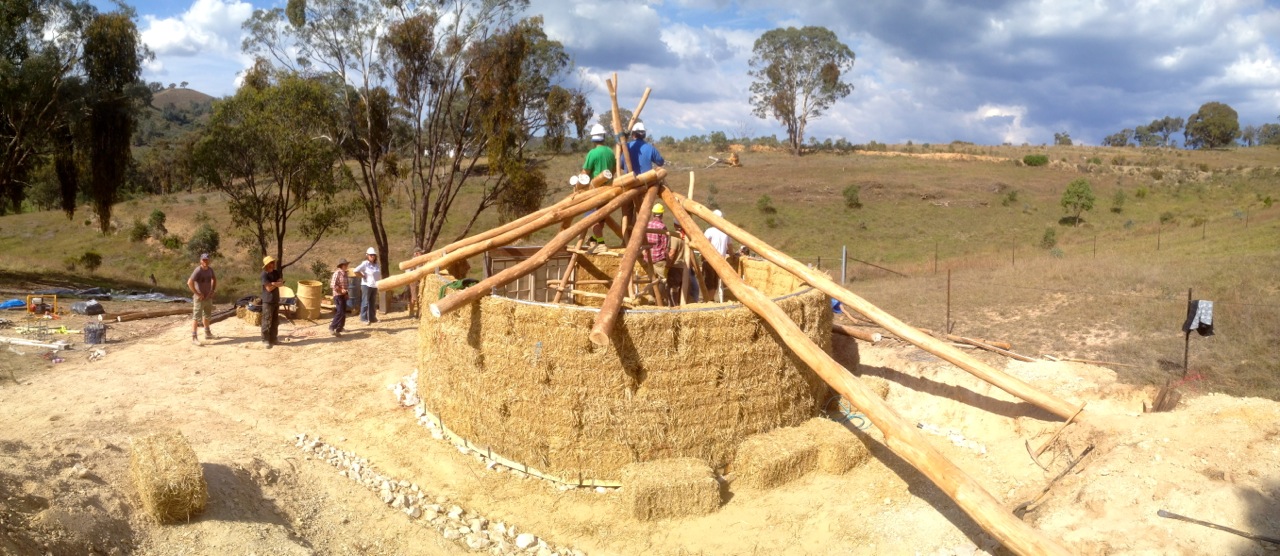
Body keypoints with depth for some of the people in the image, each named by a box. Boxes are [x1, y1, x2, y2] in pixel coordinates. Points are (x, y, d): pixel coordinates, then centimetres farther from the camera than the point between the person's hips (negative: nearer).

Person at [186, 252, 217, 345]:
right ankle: (194, 337, -9)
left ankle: (207, 334, 36)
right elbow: (189, 282, -28)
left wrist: (213, 290, 11)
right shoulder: (198, 270, -19)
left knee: (207, 315, 21)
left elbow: (214, 279, 23)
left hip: (208, 297, 8)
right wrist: (197, 293, -23)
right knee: (196, 317, -8)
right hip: (200, 298, -8)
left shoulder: (210, 270, 4)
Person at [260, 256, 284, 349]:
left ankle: (273, 339, 21)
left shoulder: (277, 272, 7)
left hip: (276, 300, 7)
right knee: (267, 321, -1)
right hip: (268, 301, -7)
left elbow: (281, 283, -3)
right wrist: (277, 283, -9)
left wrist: (274, 283, -19)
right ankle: (265, 340, 6)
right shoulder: (264, 274, -14)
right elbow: (269, 288, -18)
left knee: (275, 321, 12)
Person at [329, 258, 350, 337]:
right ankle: (332, 327, -11)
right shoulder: (337, 273, -15)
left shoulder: (344, 273, 11)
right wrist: (341, 290, -22)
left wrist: (347, 293, 15)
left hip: (344, 295, 9)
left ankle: (340, 328, 23)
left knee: (343, 313, 13)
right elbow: (332, 285, -20)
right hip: (338, 295, -9)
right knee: (340, 312, -15)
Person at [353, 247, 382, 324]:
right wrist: (363, 276, -13)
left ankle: (372, 318, 20)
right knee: (365, 302, -6)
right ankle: (364, 318, -4)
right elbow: (356, 271, -21)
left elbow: (379, 276, 22)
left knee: (373, 303, 12)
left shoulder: (377, 265, 12)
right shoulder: (365, 264, -10)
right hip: (366, 285, -7)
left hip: (374, 286, 7)